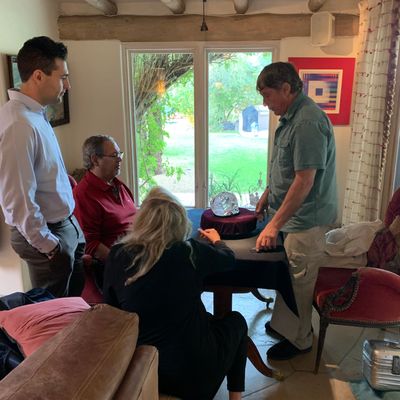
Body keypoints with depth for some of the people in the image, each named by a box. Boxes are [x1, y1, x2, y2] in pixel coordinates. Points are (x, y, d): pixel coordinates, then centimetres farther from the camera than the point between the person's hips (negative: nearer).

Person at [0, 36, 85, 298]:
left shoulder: (36, 114, 4)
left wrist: (69, 226, 15)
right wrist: (48, 246, -17)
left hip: (66, 225, 9)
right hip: (49, 235, -8)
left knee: (75, 300, 24)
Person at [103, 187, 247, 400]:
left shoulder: (117, 256, -10)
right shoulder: (189, 252, -15)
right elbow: (229, 258, 7)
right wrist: (216, 240, 29)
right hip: (194, 374, -3)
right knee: (236, 321, 25)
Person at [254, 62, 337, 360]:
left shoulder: (307, 123, -24)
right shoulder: (292, 116, 8)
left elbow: (304, 181, -27)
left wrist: (274, 225, -24)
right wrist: (268, 194, 21)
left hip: (306, 220, -9)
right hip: (294, 216, 9)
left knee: (299, 281, 7)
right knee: (288, 275, 20)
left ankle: (298, 339, 26)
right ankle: (284, 324, 39)